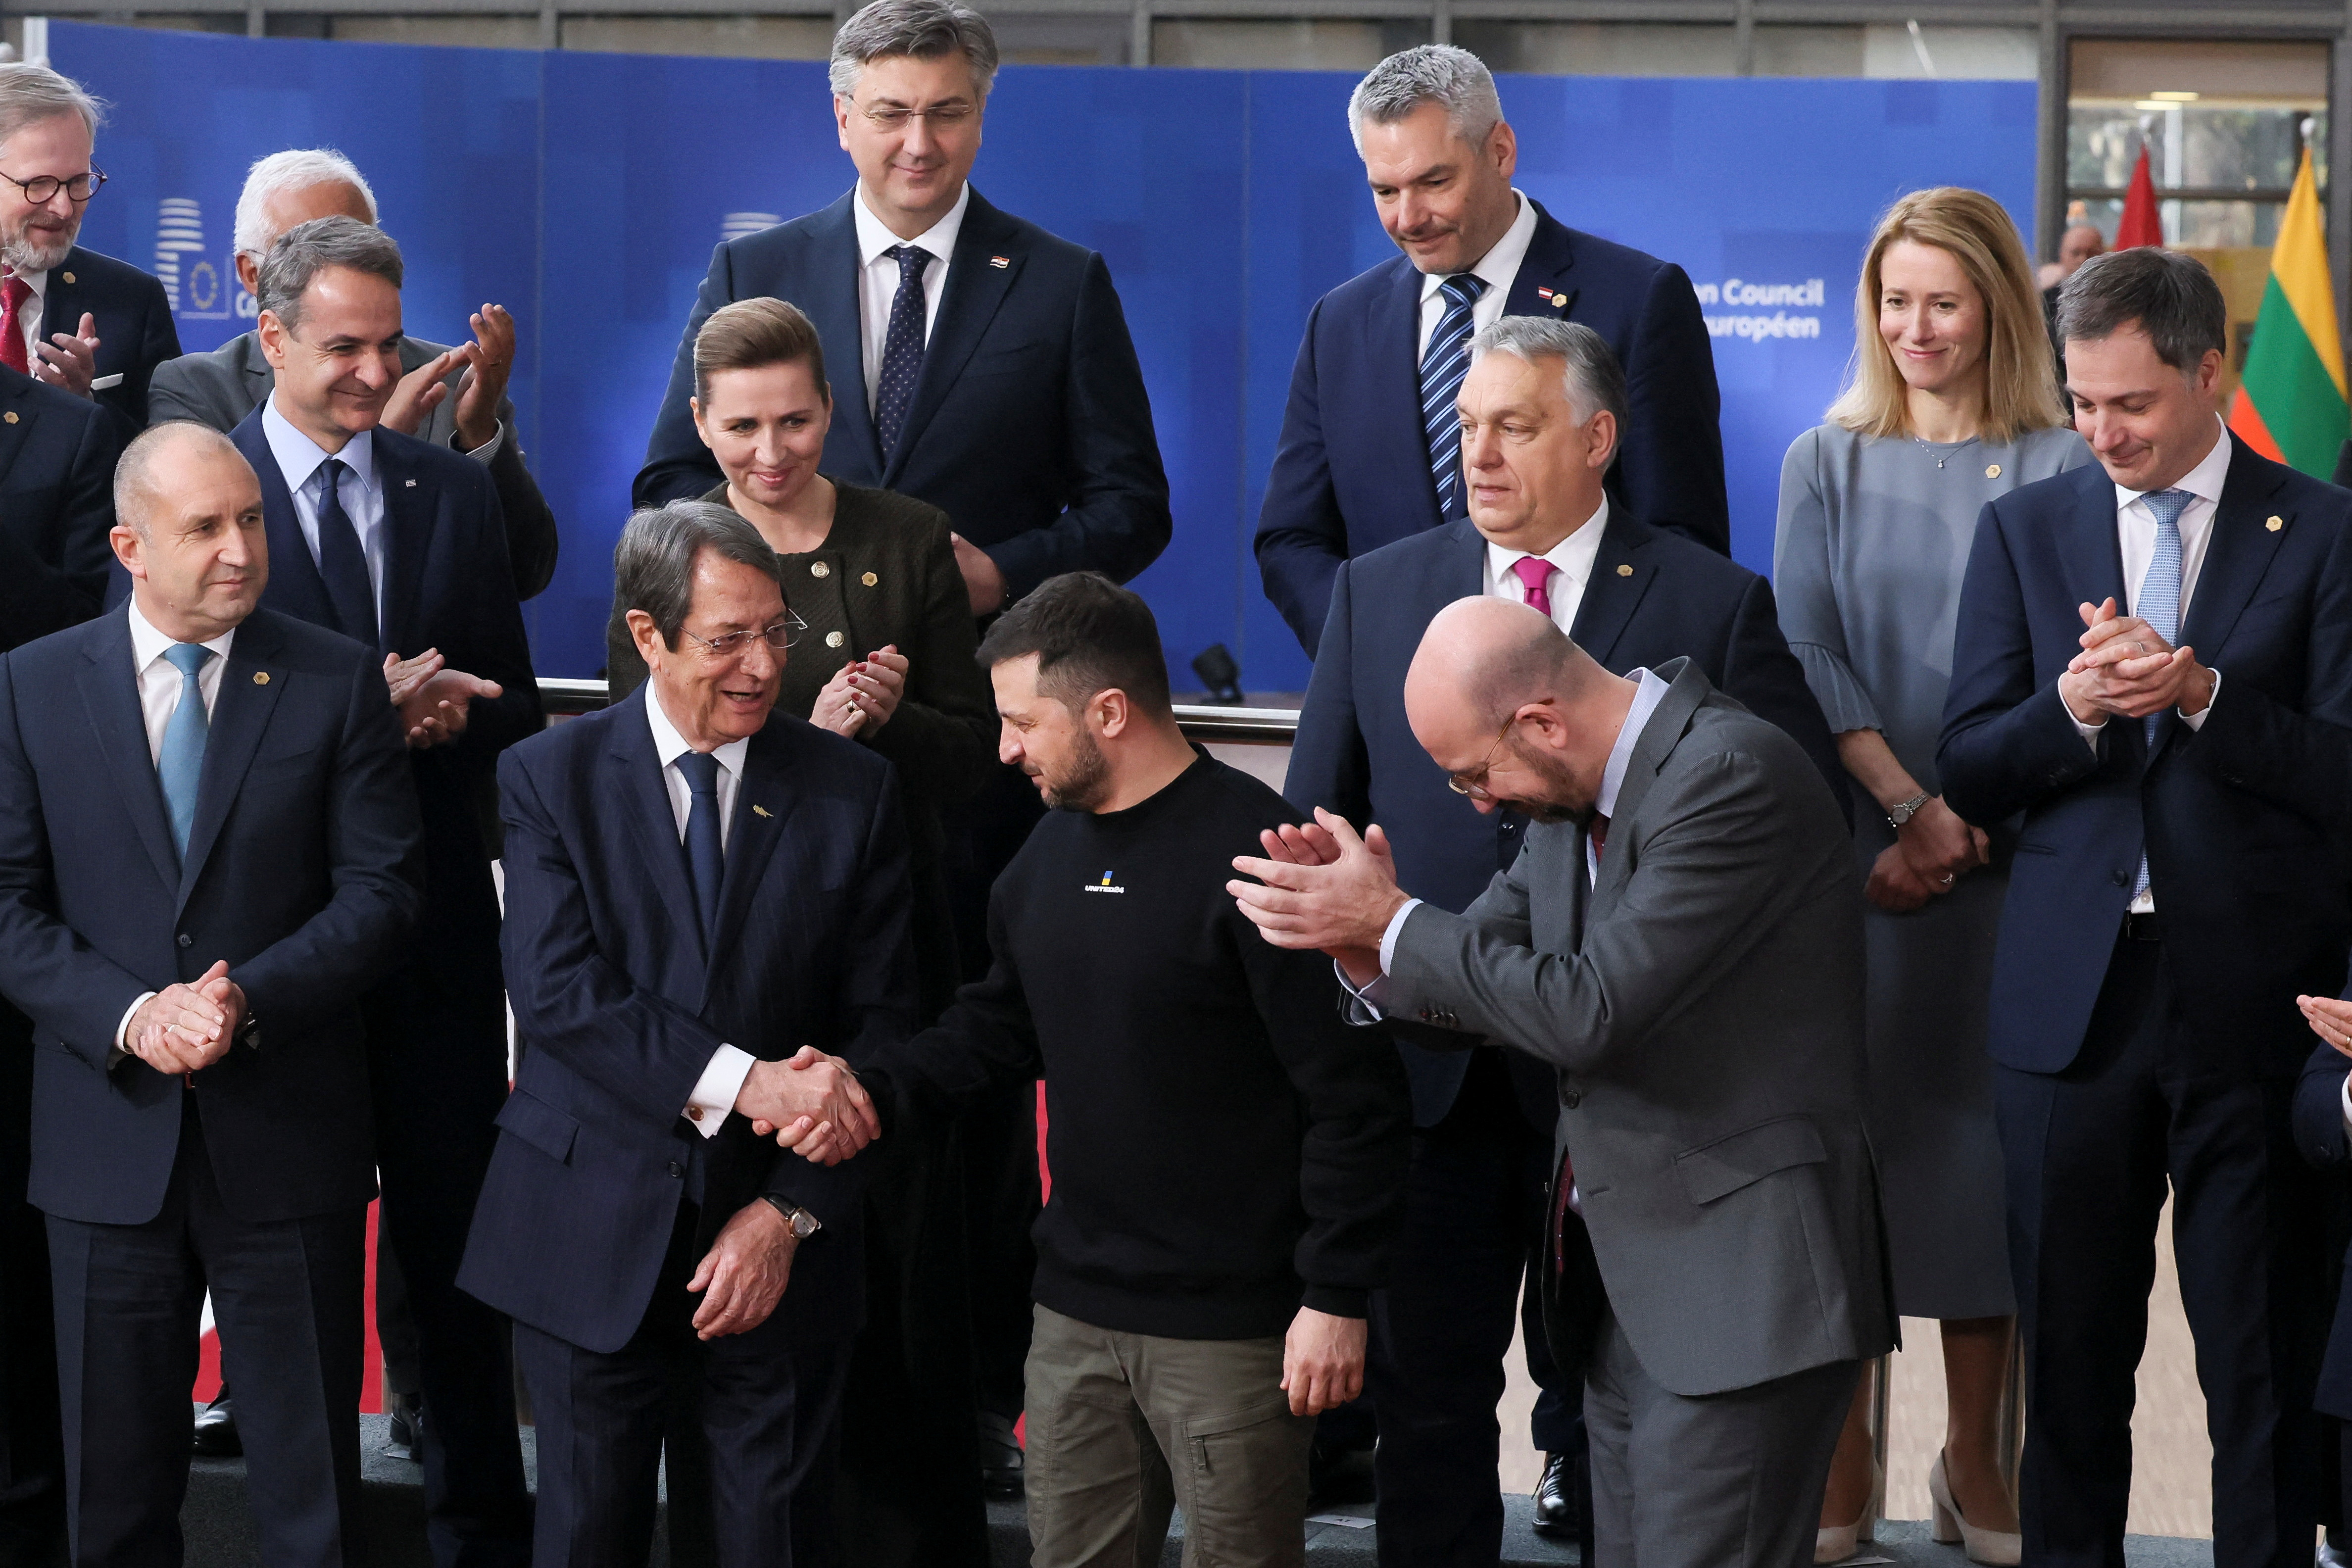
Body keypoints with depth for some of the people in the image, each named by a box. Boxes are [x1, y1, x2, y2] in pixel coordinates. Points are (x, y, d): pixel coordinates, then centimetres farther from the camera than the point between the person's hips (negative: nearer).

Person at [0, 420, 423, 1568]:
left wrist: (248, 999, -18)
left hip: (288, 1138, -1)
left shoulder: (339, 683, 0)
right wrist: (130, 1016, -16)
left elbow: (382, 891, -4)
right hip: (109, 1133, 1)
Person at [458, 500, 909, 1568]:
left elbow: (878, 1025, 0)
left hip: (776, 1245, 1)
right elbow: (558, 994, -15)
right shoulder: (551, 779, -2)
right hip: (593, 1234, -1)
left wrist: (791, 1212, -9)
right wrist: (743, 1081, -25)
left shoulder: (850, 790, 1)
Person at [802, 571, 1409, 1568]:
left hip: (1230, 1329, -7)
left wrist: (1337, 1299, -16)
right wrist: (878, 1093, 1)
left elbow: (1354, 1098, -16)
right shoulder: (1053, 851, 9)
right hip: (1078, 1312, 7)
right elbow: (999, 1029, 19)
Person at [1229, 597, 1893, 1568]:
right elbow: (1475, 996, 13)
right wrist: (1361, 938, -7)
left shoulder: (1731, 776, -19)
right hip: (1622, 1276, 9)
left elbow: (1590, 1010, -23)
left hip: (1739, 1293, -9)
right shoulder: (1569, 799, 10)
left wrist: (1391, 923, -14)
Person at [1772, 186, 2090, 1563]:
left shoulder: (2063, 468, 3)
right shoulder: (1827, 465, 7)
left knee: (1985, 1126, 3)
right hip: (1850, 852, 1)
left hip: (2005, 860, 0)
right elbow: (1806, 649, -3)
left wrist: (1958, 835, -12)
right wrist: (1911, 804, -15)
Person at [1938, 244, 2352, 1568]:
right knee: (2071, 1356, 9)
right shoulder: (2027, 529, 9)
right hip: (2076, 998, 3)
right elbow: (1968, 774, 5)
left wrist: (2201, 693, -18)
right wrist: (2073, 706, -14)